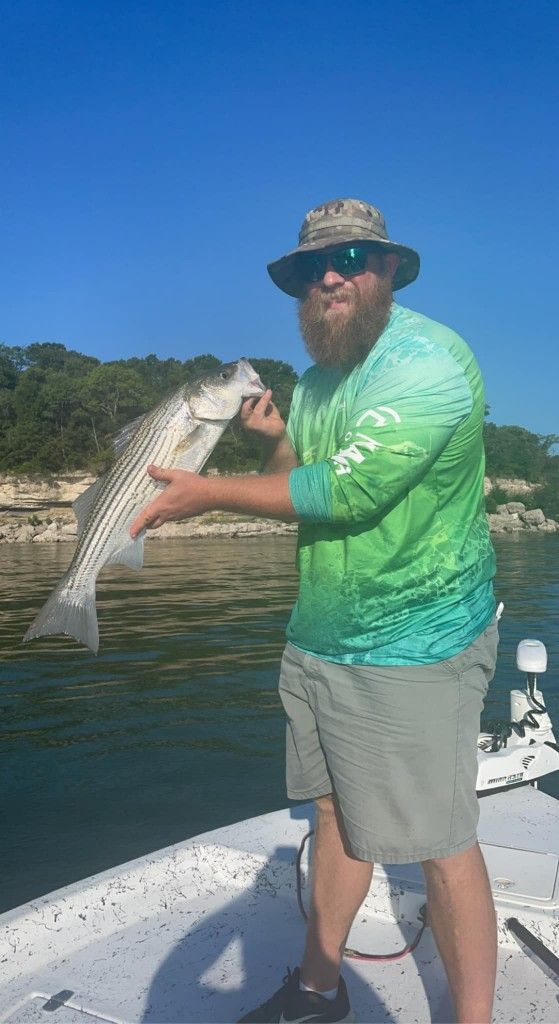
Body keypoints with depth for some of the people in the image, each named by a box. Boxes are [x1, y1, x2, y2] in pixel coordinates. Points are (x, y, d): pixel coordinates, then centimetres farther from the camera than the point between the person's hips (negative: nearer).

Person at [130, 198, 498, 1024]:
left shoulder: (429, 362, -17)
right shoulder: (318, 378, 11)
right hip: (318, 640, 8)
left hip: (412, 651, -8)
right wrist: (274, 440, -5)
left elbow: (345, 492, -25)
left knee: (441, 845, 2)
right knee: (335, 811, 19)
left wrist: (211, 493, -17)